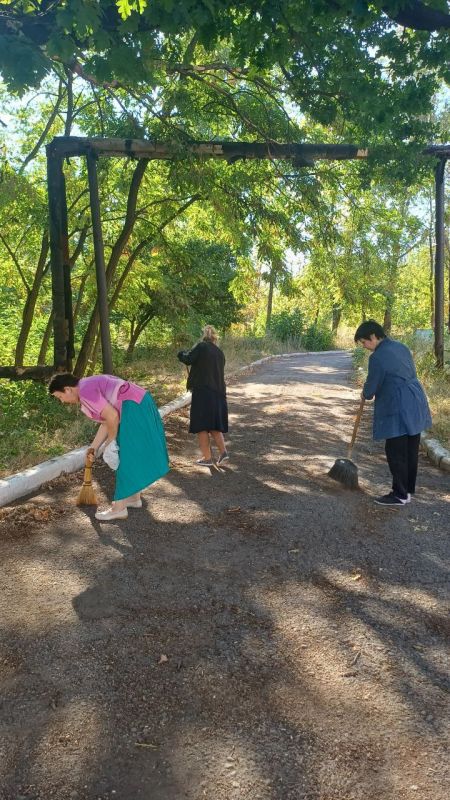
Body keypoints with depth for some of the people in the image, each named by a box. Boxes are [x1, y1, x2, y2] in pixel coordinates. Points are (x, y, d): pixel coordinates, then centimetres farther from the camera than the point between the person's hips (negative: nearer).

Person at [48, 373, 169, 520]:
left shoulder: (85, 391, -13)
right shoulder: (88, 386, 18)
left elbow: (112, 416, -18)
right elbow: (106, 422, 20)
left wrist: (110, 442, -4)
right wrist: (94, 447, 22)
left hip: (134, 410, -10)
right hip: (141, 405, 10)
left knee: (126, 458, -3)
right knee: (132, 456, 20)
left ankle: (119, 508, 5)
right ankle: (134, 498, 32)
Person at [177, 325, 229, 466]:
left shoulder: (201, 346, -6)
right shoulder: (219, 352, 12)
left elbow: (188, 359, -12)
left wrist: (182, 353, 9)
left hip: (202, 392, -6)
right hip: (218, 392, 6)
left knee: (201, 425, 3)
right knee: (215, 424, 18)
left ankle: (207, 458, 4)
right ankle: (223, 451, 6)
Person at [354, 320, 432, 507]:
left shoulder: (378, 357, -15)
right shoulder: (401, 347, 12)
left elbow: (371, 388, -9)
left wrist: (365, 394, 15)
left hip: (398, 411, -9)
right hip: (416, 406, 9)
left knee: (396, 453, 0)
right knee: (411, 451, 15)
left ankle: (400, 495, 8)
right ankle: (408, 489, 26)